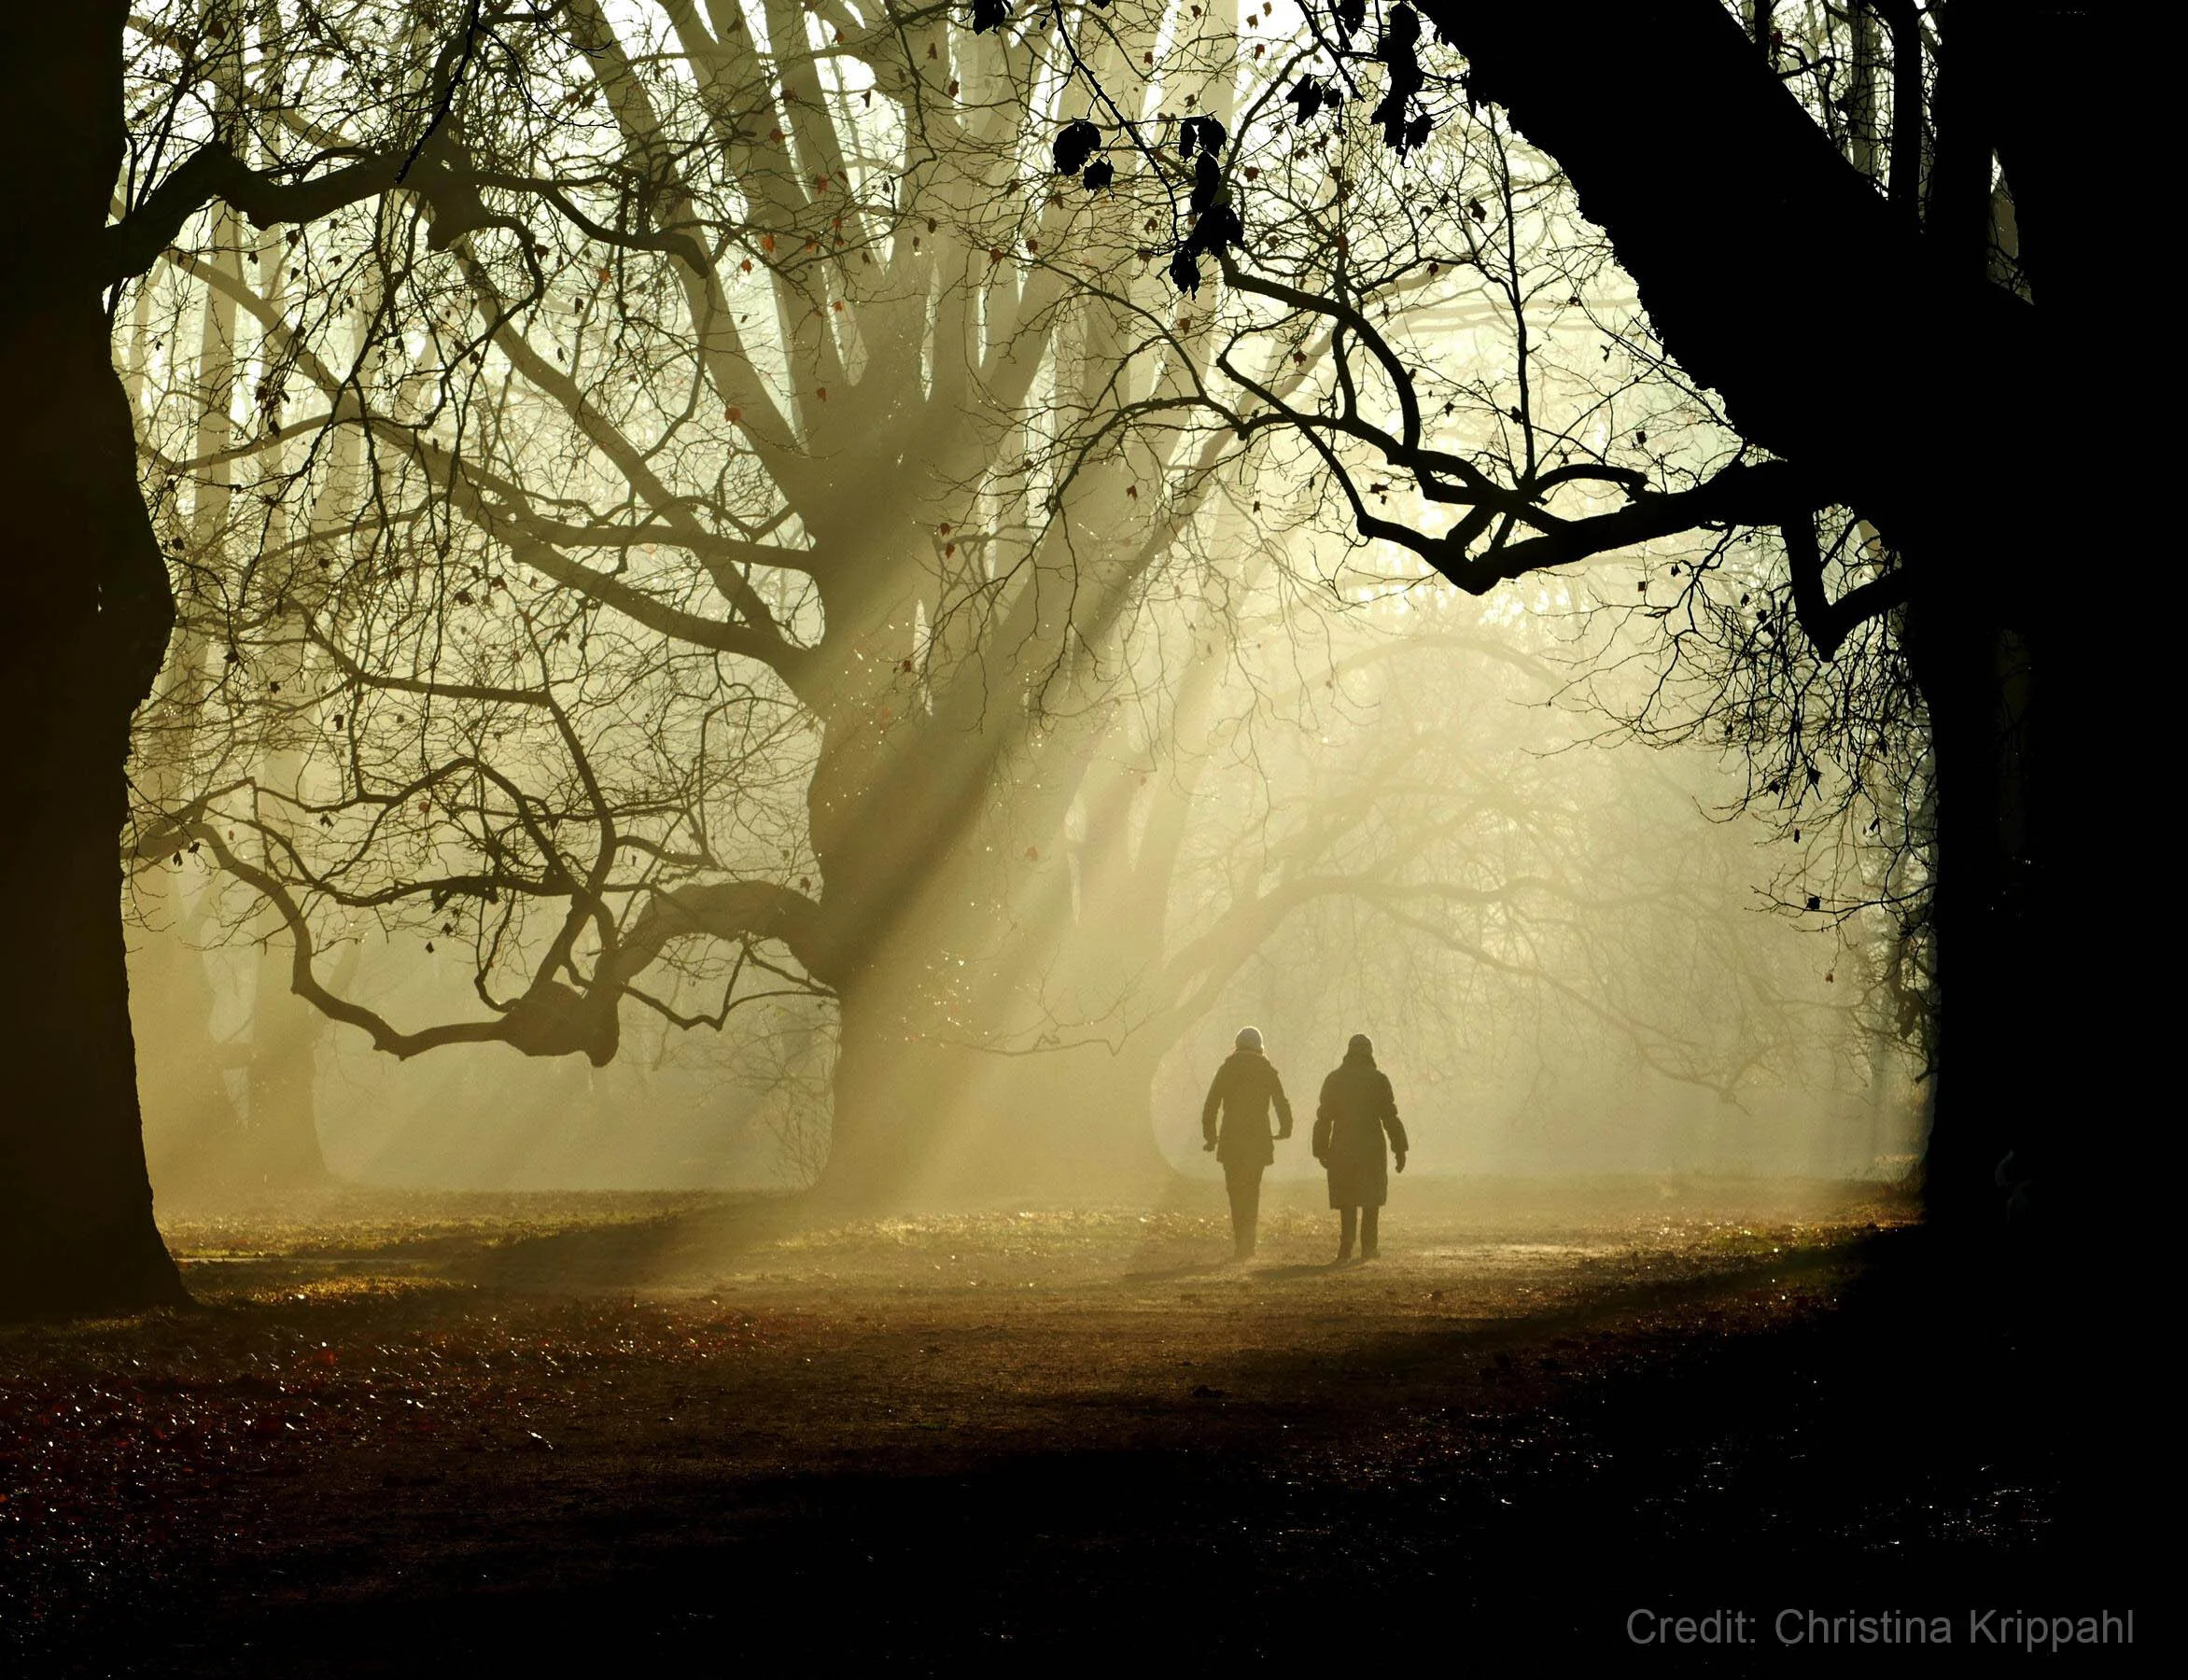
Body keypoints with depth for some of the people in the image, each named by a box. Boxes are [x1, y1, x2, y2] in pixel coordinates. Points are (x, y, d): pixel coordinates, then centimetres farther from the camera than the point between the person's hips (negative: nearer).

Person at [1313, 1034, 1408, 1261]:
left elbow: (1323, 1118, 6)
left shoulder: (1334, 1080, 5)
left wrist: (1321, 1150, 12)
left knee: (1346, 1201, 7)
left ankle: (1346, 1247, -2)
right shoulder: (1378, 1079, -2)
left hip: (1342, 1149, 2)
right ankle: (1368, 1247, 6)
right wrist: (1400, 1149, 0)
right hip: (1372, 1149, -2)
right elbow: (1390, 1117, -4)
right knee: (1371, 1200, 9)